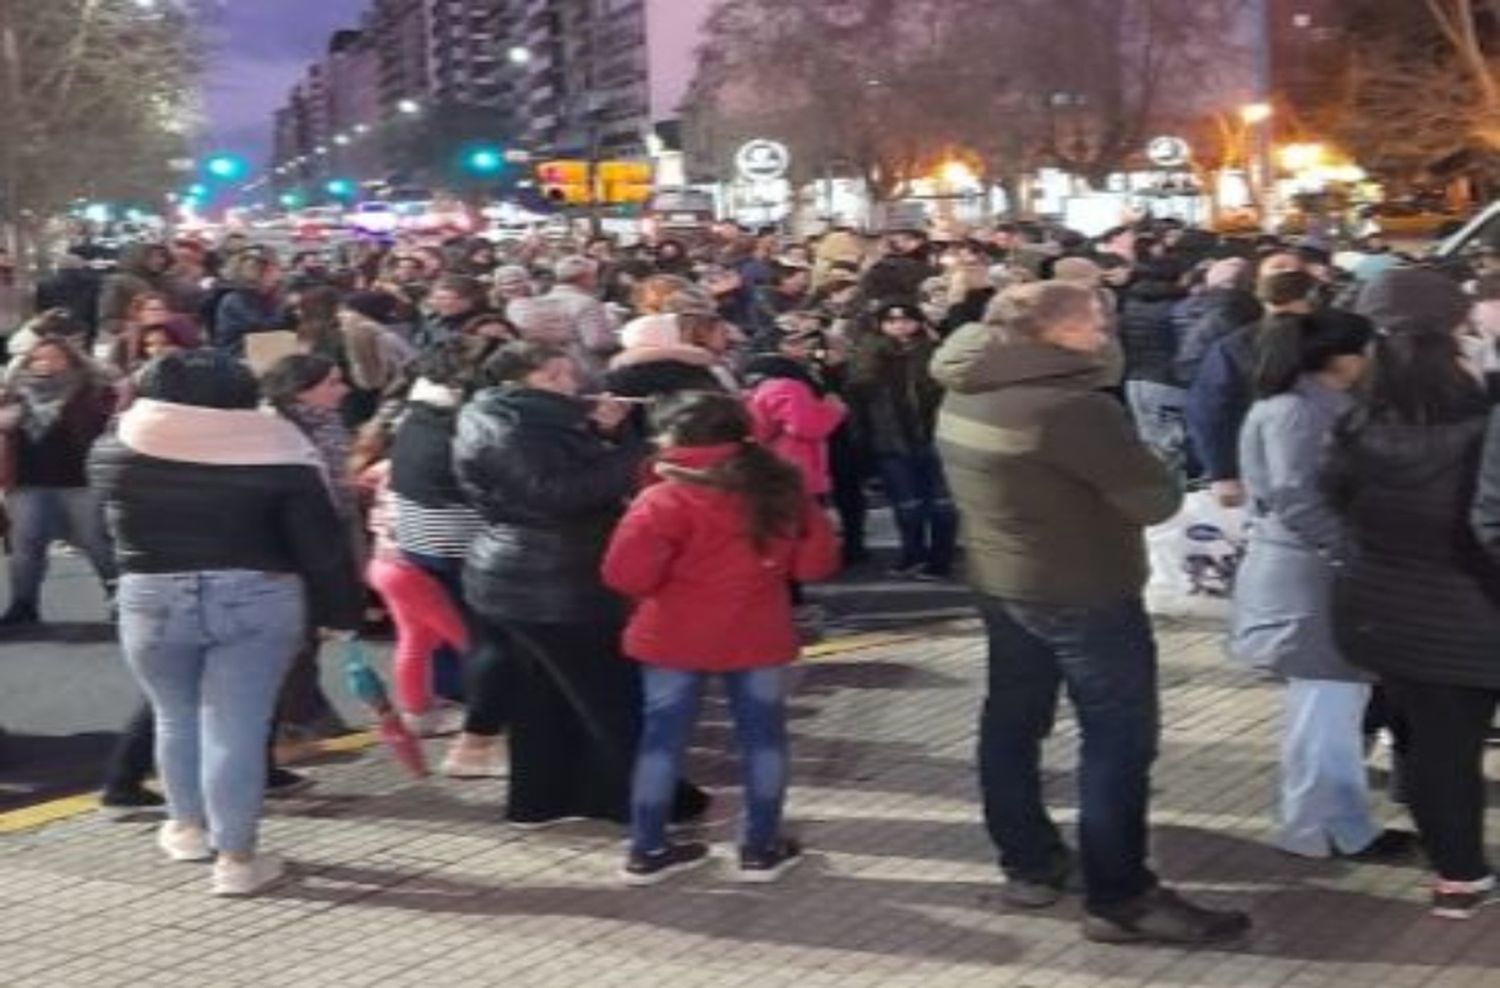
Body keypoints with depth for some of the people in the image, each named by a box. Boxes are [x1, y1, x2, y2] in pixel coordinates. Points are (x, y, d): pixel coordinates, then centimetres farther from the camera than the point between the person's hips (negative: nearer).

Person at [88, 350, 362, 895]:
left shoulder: (115, 452, 1)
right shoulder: (275, 452, -5)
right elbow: (320, 544, -5)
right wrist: (340, 611, 2)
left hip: (152, 599, 2)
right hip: (256, 600, -2)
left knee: (176, 718, 21)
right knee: (237, 729, 2)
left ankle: (187, 827, 35)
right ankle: (235, 858, 6)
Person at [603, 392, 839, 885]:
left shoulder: (667, 500, -15)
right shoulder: (783, 491, -1)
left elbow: (626, 576, -19)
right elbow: (816, 563, 4)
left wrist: (677, 574, 1)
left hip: (675, 639, -2)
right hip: (757, 637, 2)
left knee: (663, 737, 9)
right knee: (763, 735, 13)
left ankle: (647, 849, 15)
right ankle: (761, 847, 17)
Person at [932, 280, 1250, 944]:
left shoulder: (963, 397, 1)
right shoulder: (1071, 406, -24)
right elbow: (1157, 500, -21)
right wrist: (1152, 483, 1)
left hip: (1000, 581, 9)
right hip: (1083, 592, -9)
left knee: (1012, 720, 17)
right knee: (1119, 738, -1)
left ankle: (1028, 864, 27)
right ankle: (1119, 899, 2)